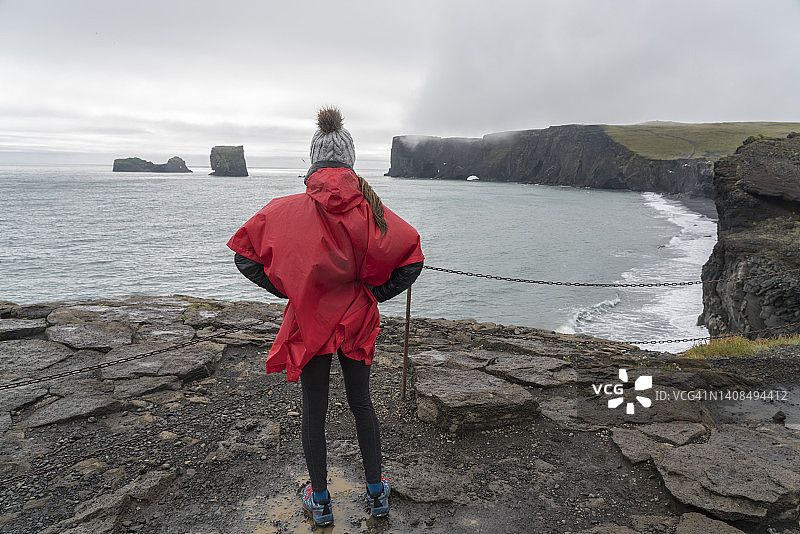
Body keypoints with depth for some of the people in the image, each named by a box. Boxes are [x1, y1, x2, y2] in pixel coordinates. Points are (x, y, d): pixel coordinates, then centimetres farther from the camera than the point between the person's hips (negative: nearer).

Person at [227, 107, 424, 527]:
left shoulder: (289, 209, -12)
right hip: (359, 321, 2)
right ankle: (376, 493, 32)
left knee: (314, 411, 13)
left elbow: (244, 255, -8)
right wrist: (375, 294, 0)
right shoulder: (371, 208, -9)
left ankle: (320, 502, 29)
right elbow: (412, 260, -9)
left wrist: (288, 290, 0)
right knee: (361, 403, 18)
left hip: (309, 321, -1)